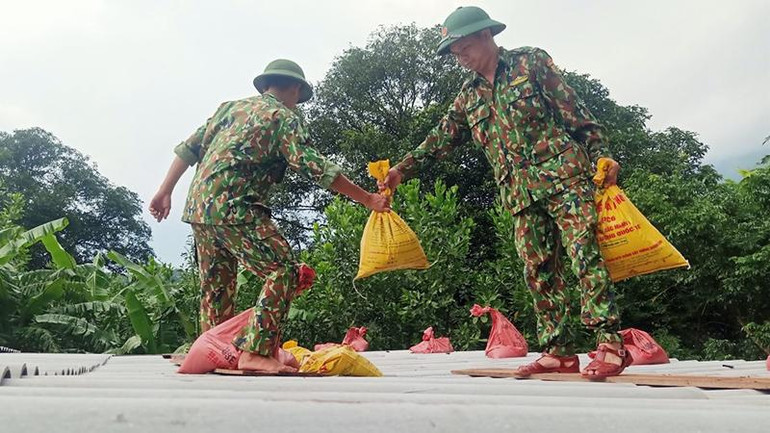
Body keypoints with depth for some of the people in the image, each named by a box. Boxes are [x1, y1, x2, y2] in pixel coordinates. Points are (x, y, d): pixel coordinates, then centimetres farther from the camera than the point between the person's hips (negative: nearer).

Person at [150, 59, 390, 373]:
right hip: (235, 209, -8)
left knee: (216, 286, 18)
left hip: (199, 206, 9)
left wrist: (165, 192, 24)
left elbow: (189, 149, 20)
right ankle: (256, 352, -15)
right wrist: (367, 199, -7)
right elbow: (315, 167, -9)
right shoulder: (284, 117, 1)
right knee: (283, 271, -8)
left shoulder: (231, 107, 22)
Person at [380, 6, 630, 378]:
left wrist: (601, 155, -6)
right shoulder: (469, 97, 20)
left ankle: (610, 345, -10)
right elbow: (440, 138, 23)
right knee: (539, 272, 1)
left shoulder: (531, 62, 6)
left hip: (562, 174, -5)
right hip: (521, 193, 5)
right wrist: (402, 169, 18)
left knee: (586, 255, -13)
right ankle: (560, 352, 7)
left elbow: (575, 112, 2)